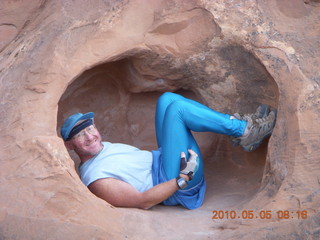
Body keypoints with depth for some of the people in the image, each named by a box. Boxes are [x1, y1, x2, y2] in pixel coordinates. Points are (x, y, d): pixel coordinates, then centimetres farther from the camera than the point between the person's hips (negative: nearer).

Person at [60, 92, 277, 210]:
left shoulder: (102, 148, 12)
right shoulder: (96, 179, -17)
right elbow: (143, 201, -20)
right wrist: (183, 179, -26)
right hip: (176, 184, -10)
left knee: (167, 99, -1)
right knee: (176, 107, -23)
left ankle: (238, 127, -4)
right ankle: (245, 131, -12)